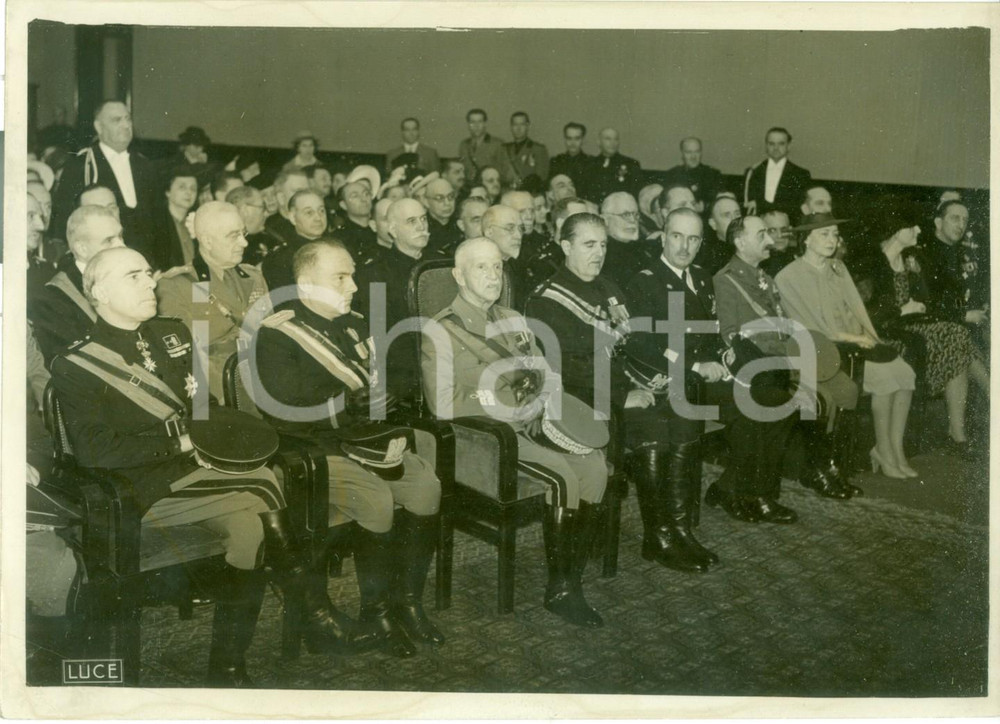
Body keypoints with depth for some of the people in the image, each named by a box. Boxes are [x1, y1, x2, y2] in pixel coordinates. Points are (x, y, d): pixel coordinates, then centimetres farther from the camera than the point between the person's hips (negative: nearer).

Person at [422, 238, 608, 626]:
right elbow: (443, 404, -13)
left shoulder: (514, 321, 18)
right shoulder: (441, 332, -4)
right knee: (562, 476, -27)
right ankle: (558, 588, -11)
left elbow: (545, 378, 16)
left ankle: (570, 583, -14)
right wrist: (499, 408, -14)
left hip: (529, 424, 6)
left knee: (593, 463, -20)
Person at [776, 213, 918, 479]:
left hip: (857, 341, 7)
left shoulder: (838, 268, 19)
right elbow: (809, 325, -10)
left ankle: (896, 450, -13)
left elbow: (856, 305, 15)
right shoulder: (790, 276, -4)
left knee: (904, 372, -18)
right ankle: (883, 450, -11)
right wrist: (851, 338, -14)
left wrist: (871, 335, -4)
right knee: (883, 375, -26)